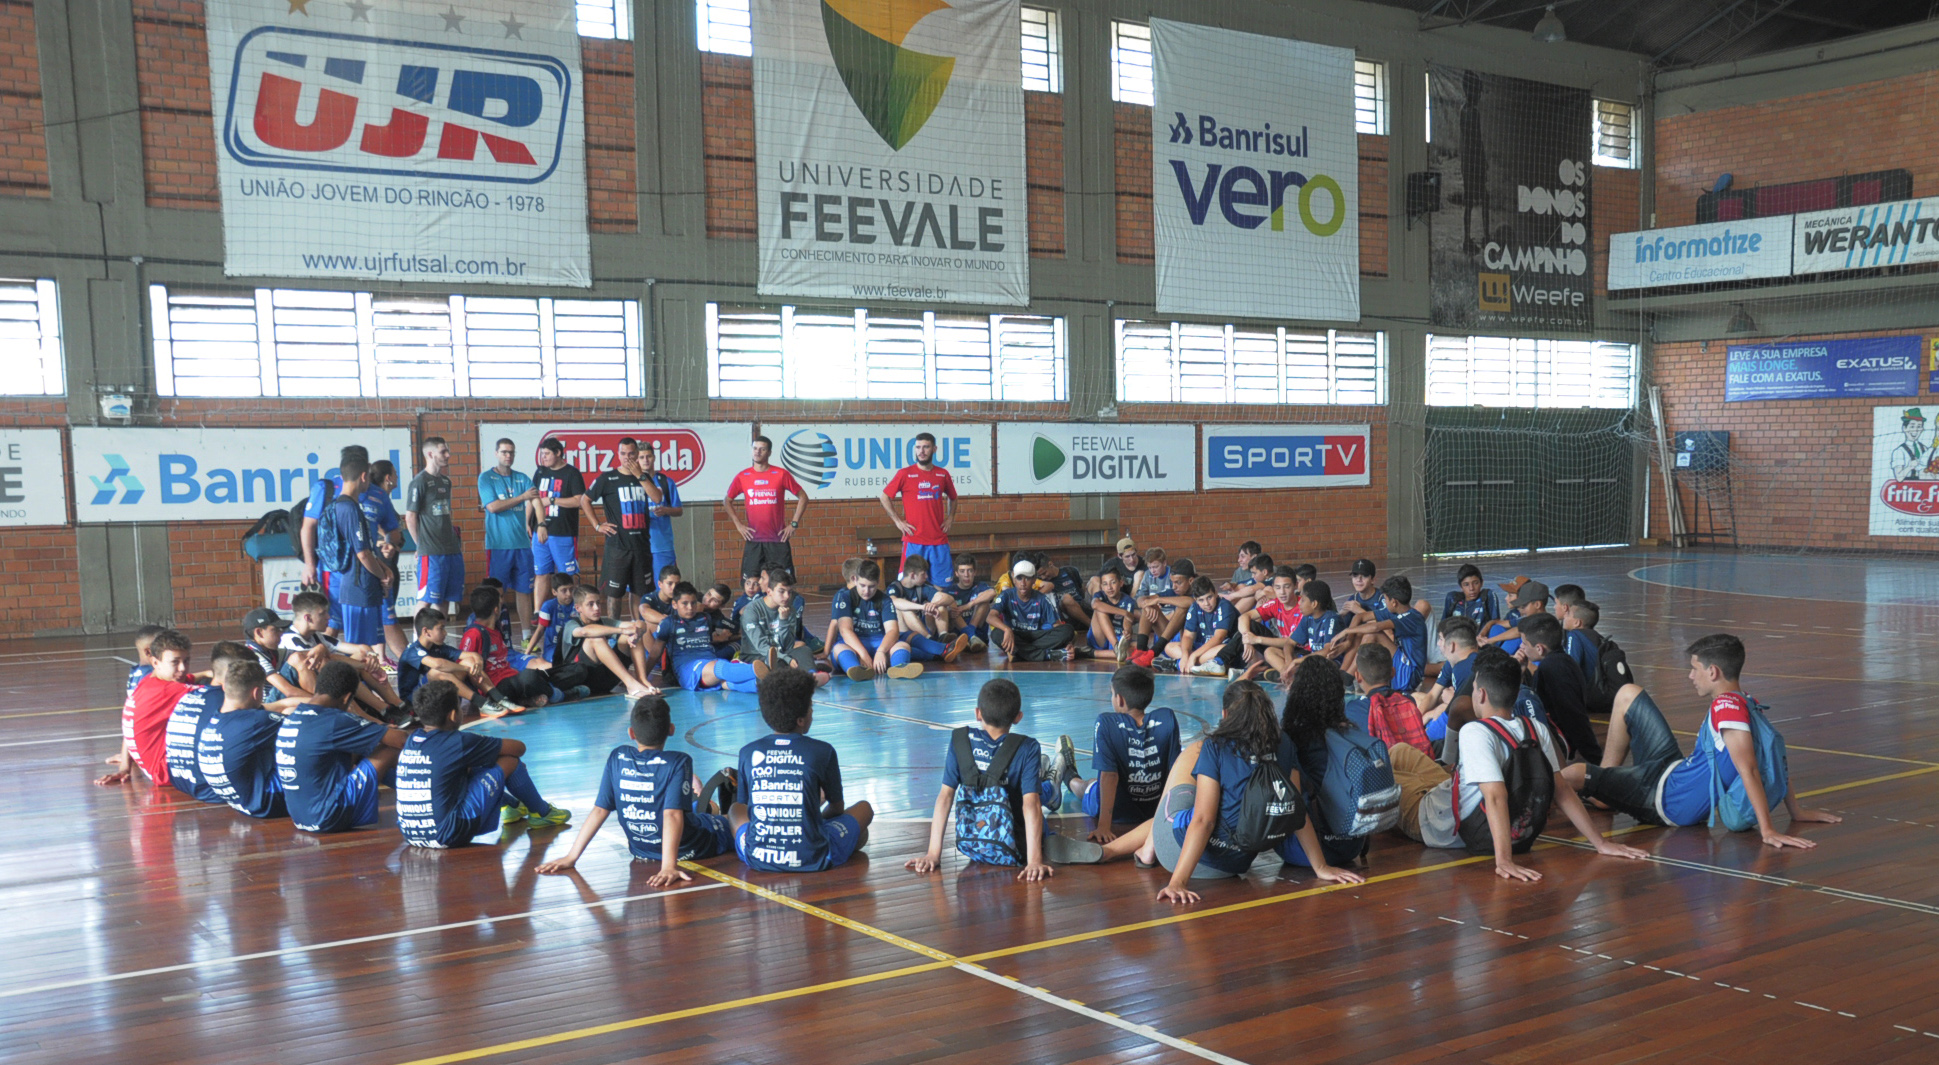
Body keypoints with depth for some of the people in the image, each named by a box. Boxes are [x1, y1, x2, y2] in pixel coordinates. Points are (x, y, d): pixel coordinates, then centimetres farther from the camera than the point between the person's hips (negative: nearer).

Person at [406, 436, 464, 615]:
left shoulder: (446, 481, 15)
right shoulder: (420, 481, -9)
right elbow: (410, 516, -8)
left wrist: (454, 536, 14)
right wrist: (422, 544, -2)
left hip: (452, 549, 7)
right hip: (431, 553, -7)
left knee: (445, 599, 11)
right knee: (425, 600, -3)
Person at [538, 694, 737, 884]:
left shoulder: (618, 758, -10)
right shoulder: (678, 762, -21)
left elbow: (600, 810, -10)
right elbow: (672, 814, -31)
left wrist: (571, 857, -6)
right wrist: (669, 866, -36)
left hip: (641, 852, 5)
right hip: (688, 850, -5)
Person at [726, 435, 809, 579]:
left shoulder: (781, 475, -1)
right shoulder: (742, 477, 4)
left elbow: (803, 497, 5)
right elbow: (727, 500, 16)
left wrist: (794, 524, -1)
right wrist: (738, 524, 5)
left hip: (778, 539, -1)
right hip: (753, 540, 2)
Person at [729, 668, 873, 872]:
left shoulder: (749, 752, 1)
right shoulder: (822, 752, -5)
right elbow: (837, 807, 10)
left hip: (758, 860, 3)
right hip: (812, 861, -3)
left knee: (735, 809, 33)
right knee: (864, 808, 22)